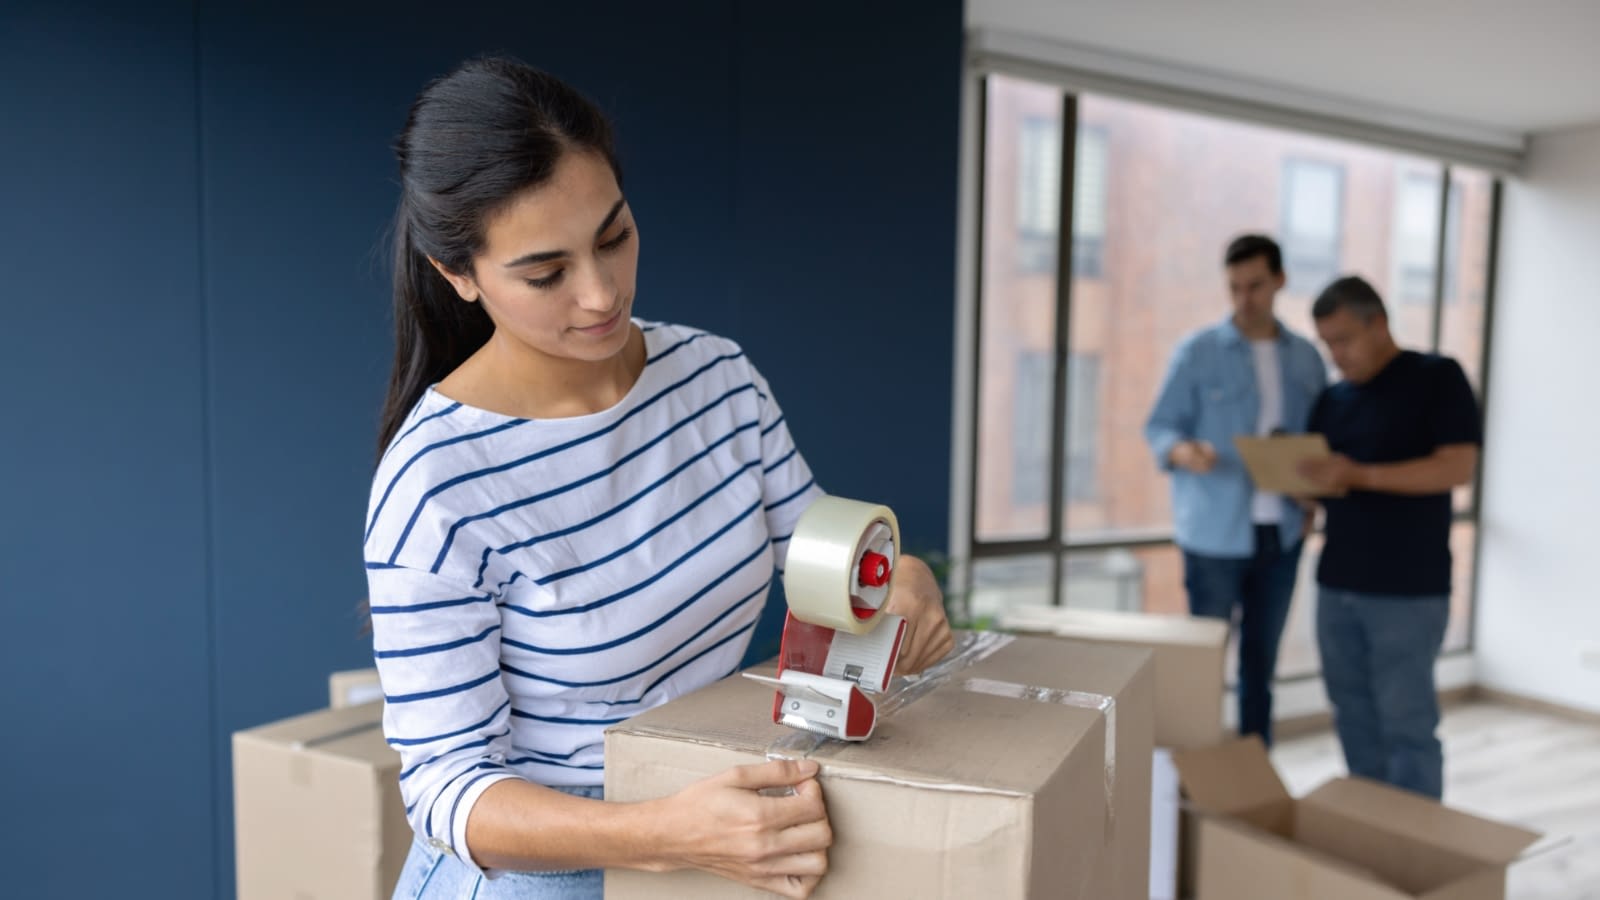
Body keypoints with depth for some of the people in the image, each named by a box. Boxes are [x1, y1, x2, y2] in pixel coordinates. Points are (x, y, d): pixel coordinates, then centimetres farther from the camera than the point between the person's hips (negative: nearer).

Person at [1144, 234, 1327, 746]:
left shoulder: (1305, 358, 8)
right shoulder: (1198, 351, -3)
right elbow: (1159, 427, -5)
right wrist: (1182, 451, -27)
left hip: (1280, 534, 4)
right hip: (1214, 533, -4)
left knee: (1262, 662, 13)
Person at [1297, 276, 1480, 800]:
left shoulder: (1438, 378, -2)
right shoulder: (1332, 400, 14)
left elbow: (1457, 466, -13)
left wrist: (1362, 475, -23)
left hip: (1409, 590, -5)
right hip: (1336, 585, 6)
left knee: (1406, 723, -1)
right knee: (1355, 721, 11)